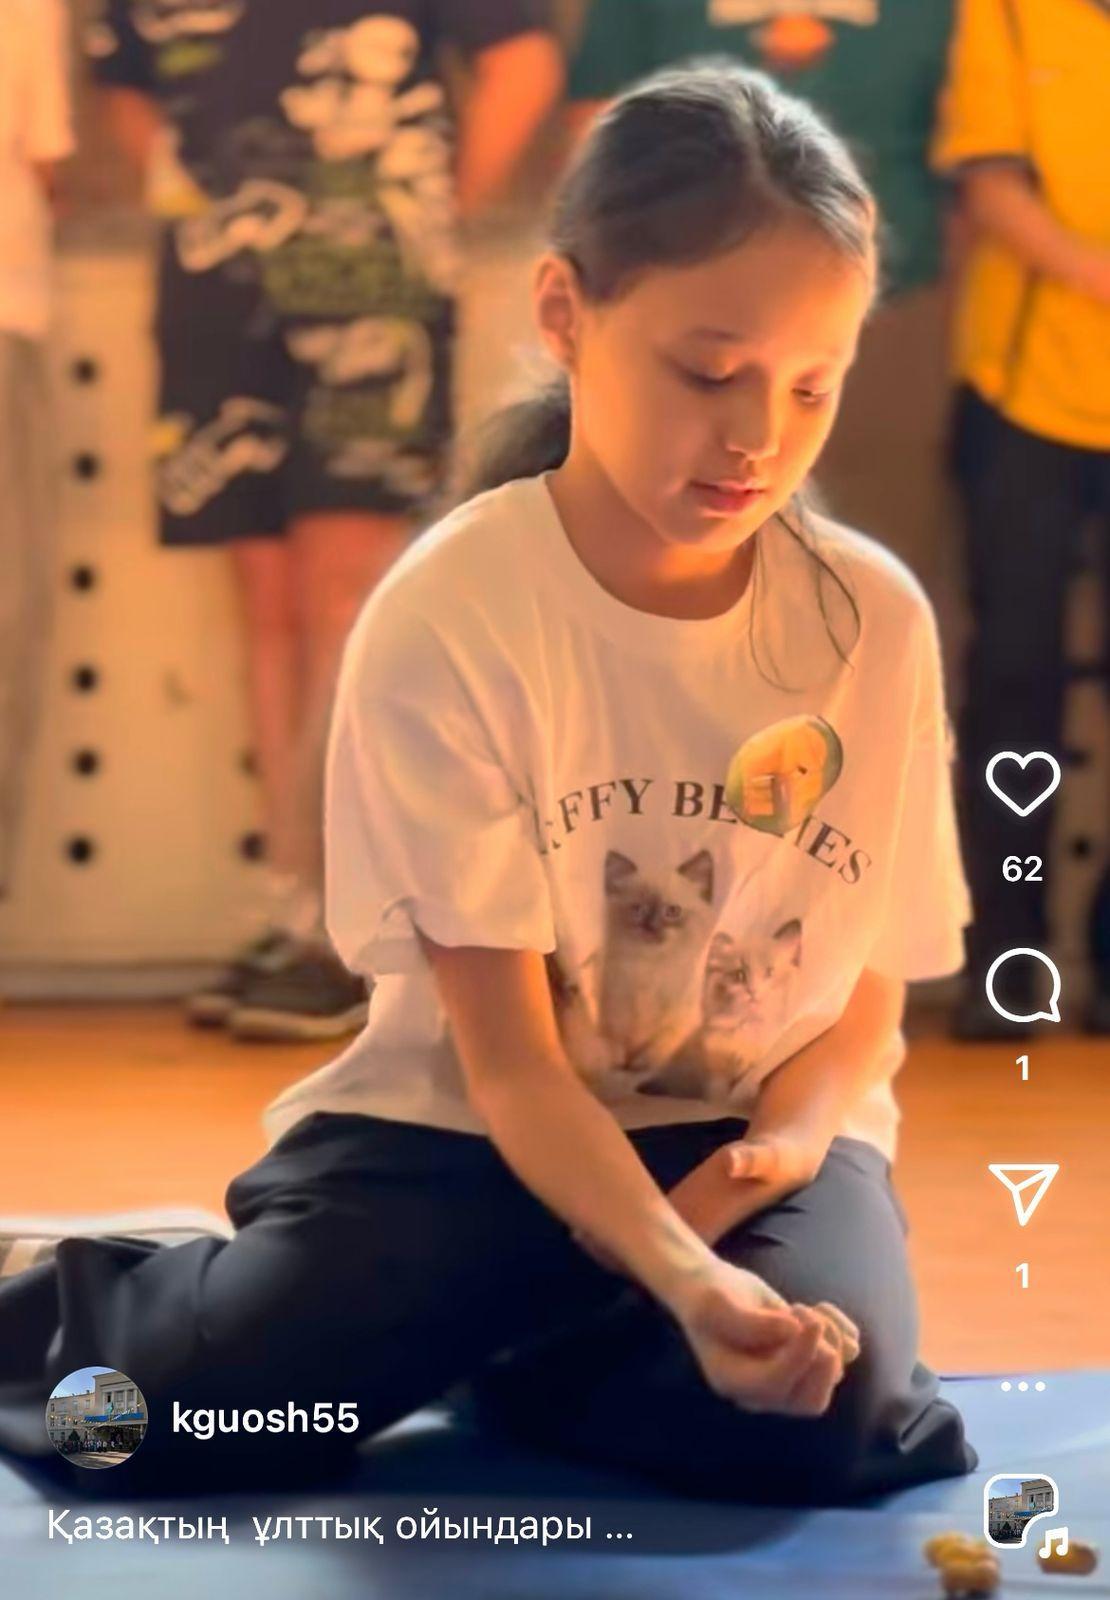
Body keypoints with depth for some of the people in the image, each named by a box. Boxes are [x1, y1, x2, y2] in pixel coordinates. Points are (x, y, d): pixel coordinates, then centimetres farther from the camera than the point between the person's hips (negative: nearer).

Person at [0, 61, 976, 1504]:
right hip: (467, 1126, -2)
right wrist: (683, 1277, -34)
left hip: (755, 1135, 3)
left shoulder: (876, 619, -7)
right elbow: (507, 1055, -18)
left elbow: (868, 999, 5)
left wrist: (788, 1137, -18)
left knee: (824, 1420, -30)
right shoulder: (449, 620, -17)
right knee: (174, 1413, -26)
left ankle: (482, 1339, 2)